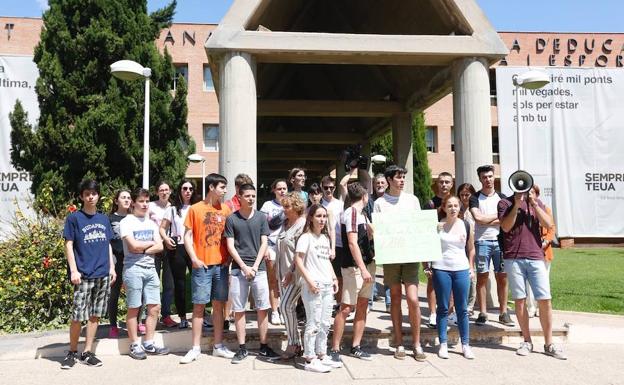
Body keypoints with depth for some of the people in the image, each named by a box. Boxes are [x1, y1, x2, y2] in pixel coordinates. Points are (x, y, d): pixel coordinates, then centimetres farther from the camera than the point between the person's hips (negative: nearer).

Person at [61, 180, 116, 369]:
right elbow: (69, 245, -3)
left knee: (95, 315, 8)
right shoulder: (74, 218, 0)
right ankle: (72, 352, 16)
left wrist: (112, 267, 10)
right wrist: (74, 270, -10)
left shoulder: (104, 219, 12)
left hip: (103, 275, 4)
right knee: (78, 316, -3)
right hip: (84, 276, -4)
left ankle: (87, 352, 18)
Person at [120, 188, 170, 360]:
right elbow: (133, 246, -15)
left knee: (154, 308, 4)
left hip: (150, 268, 6)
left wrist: (142, 249, -10)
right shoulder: (126, 222, -3)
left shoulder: (151, 223, 14)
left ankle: (148, 344, 16)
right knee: (133, 309, 2)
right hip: (133, 269, -6)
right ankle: (135, 345, 13)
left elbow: (159, 247, 4)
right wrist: (151, 243, 1)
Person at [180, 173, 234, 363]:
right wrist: (194, 259, -10)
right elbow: (187, 236, -1)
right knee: (199, 305, 2)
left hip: (221, 264, 3)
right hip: (202, 265, -3)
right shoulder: (195, 209, -1)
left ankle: (218, 346, 19)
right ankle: (195, 348, 12)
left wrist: (229, 257, 1)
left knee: (219, 305, 9)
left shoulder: (226, 209, 7)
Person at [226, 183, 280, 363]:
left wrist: (255, 266, -7)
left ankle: (264, 347, 14)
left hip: (259, 268, 1)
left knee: (262, 309, 3)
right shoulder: (231, 219, 3)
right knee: (239, 309, 3)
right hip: (239, 269, -1)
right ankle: (242, 348, 14)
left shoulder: (261, 217, 7)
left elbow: (263, 244, 4)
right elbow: (230, 246, -1)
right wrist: (245, 267, -9)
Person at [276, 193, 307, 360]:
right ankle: (296, 344, 19)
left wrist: (291, 272, -18)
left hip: (296, 273, -8)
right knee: (289, 308, 10)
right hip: (283, 273, 8)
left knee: (285, 306, -11)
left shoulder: (302, 224, -13)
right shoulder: (286, 223, 14)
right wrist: (278, 268, 16)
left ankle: (293, 344, 3)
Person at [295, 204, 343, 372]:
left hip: (327, 285, 8)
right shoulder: (306, 237, -9)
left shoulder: (325, 237, 15)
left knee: (325, 323, 13)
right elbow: (298, 260, -14)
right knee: (313, 323, -2)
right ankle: (310, 359, 8)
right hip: (313, 286, -8)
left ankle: (322, 355, 25)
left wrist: (334, 278, 14)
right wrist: (309, 281, -19)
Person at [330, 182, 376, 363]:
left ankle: (356, 347, 18)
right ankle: (335, 349, 2)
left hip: (367, 264, 9)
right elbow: (352, 243, -18)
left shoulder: (362, 214, 15)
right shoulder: (351, 212, -12)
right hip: (354, 267, -9)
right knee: (346, 308, -6)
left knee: (362, 307, 10)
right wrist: (362, 269, -21)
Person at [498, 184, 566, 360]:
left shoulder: (537, 203, 14)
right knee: (519, 300, 4)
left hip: (535, 258, 2)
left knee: (544, 300, -2)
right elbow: (506, 227, -8)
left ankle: (549, 344, 10)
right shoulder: (505, 203, 5)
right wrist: (516, 205, -10)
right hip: (513, 258, -2)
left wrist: (533, 203, -6)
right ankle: (527, 341, 17)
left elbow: (548, 224, -1)